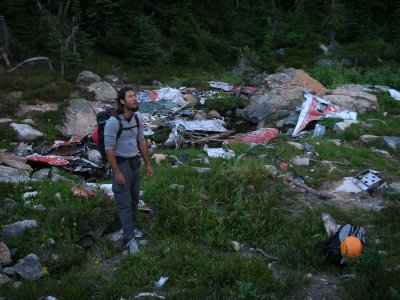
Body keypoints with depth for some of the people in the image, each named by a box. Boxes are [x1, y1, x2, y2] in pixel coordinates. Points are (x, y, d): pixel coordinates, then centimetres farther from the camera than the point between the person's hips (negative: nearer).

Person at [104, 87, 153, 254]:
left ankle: (129, 227, 36)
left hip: (134, 163, 7)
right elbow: (109, 149, -21)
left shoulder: (137, 120, 1)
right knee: (124, 202, -2)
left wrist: (148, 164, 10)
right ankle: (130, 237, 6)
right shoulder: (113, 122, -22)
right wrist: (117, 173, -21)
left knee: (134, 198, 17)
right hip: (120, 165, -7)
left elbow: (142, 142, 11)